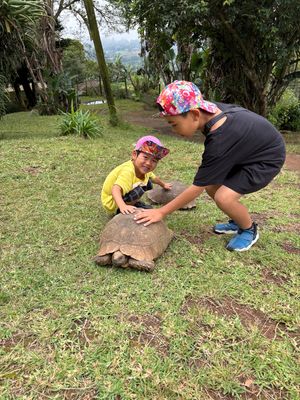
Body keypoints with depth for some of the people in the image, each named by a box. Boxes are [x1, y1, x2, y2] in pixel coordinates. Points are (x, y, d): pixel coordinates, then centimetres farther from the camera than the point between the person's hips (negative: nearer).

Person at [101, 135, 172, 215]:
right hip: (112, 203, -9)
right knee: (138, 191, -30)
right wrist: (123, 206, -64)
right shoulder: (128, 171, -35)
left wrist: (163, 184, 33)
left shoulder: (143, 169, -7)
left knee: (148, 184, 5)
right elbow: (115, 190, -48)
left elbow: (154, 178, 16)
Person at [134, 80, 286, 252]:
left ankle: (250, 230, 5)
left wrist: (161, 212, -23)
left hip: (268, 157, -9)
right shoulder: (209, 108, -16)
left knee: (224, 197, -24)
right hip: (251, 148, 9)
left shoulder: (220, 142, -38)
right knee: (211, 185, 0)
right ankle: (238, 222, 21)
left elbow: (197, 187, -30)